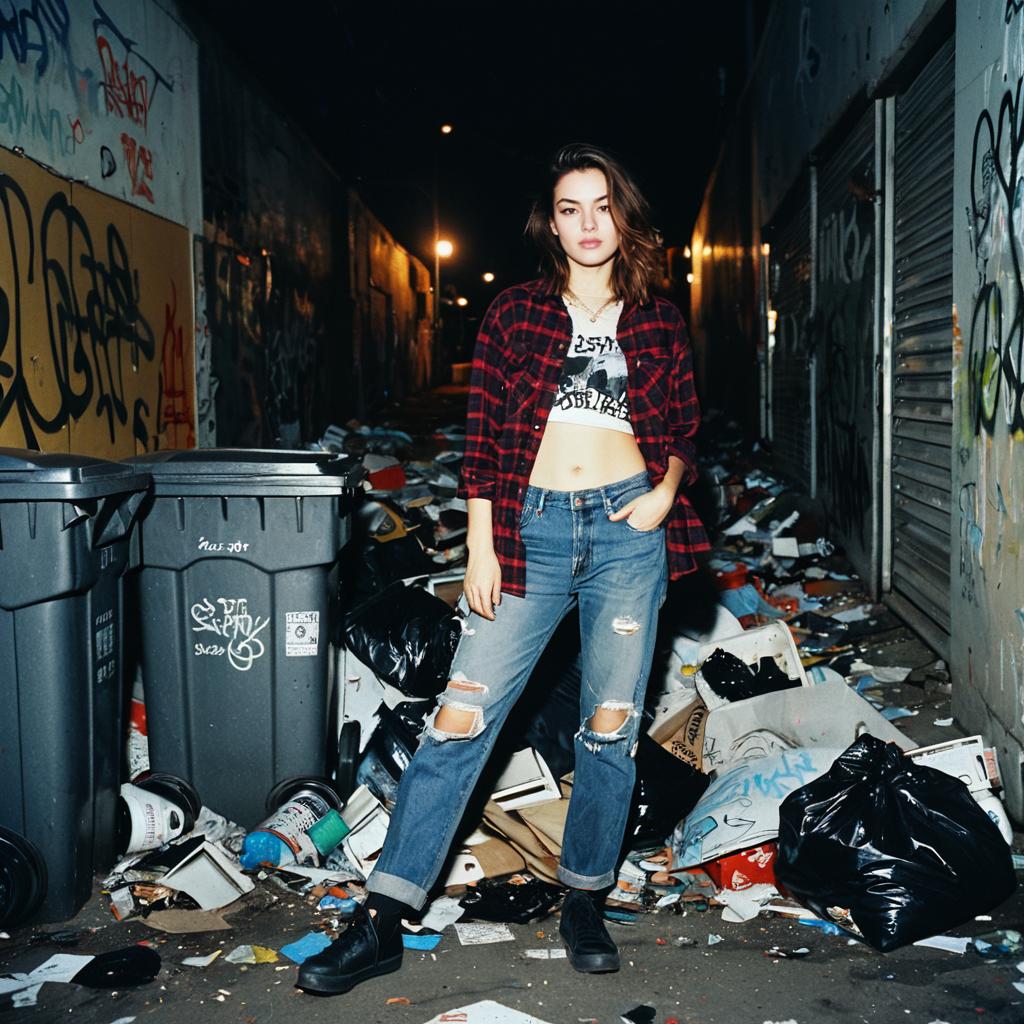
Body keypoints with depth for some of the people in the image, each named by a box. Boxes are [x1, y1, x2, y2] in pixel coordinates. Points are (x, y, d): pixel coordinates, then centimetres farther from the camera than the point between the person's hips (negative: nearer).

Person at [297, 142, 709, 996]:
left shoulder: (659, 323, 11)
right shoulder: (516, 313, 7)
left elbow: (684, 429, 16)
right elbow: (483, 437, 4)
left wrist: (666, 492, -4)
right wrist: (480, 547, -3)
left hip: (628, 529, 1)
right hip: (532, 528, -1)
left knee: (611, 724, 5)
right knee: (461, 716, -6)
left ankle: (586, 900, 22)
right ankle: (383, 919, 0)